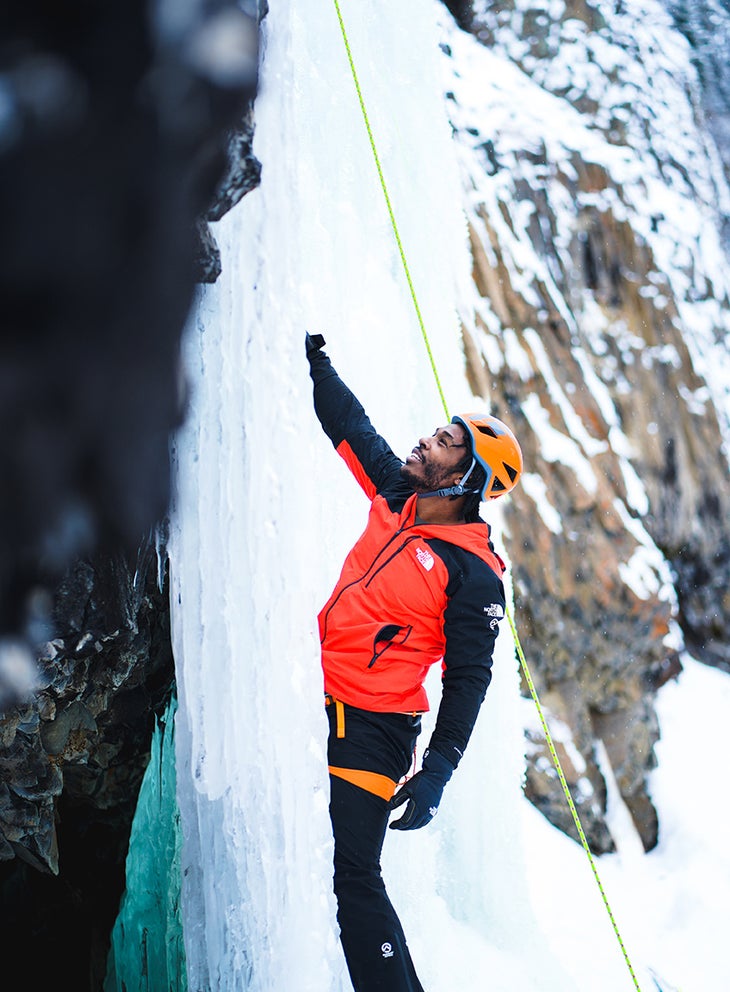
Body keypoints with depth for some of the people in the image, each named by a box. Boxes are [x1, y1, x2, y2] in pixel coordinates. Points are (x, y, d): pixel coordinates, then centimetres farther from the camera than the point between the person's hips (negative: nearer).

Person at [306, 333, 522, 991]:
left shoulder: (473, 573, -13)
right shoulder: (396, 501, 6)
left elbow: (468, 682, -12)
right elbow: (350, 425, 18)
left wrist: (436, 773, -17)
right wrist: (313, 358, 20)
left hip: (369, 734, -8)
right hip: (314, 707, 8)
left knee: (352, 876, -10)